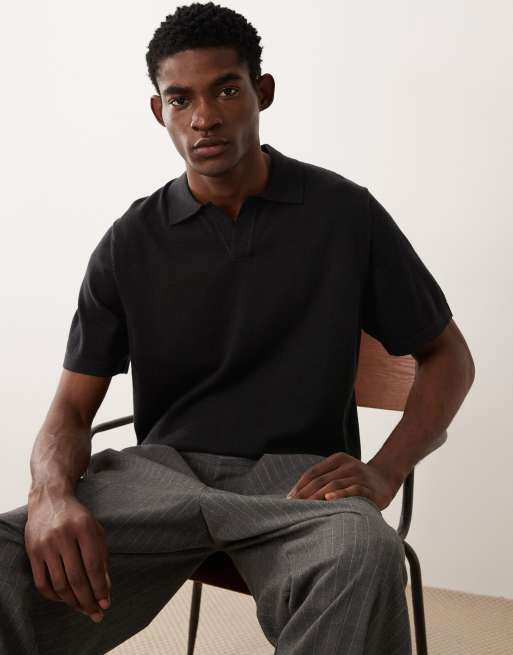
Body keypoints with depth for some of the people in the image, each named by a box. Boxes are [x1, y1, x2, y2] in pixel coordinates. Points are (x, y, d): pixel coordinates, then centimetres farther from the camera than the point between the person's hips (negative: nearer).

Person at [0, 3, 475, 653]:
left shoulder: (344, 214, 3)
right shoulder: (130, 245, 6)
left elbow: (447, 355, 10)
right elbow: (72, 408, 4)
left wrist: (384, 472, -8)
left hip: (297, 474, -1)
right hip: (160, 469, 2)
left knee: (364, 559, -38)